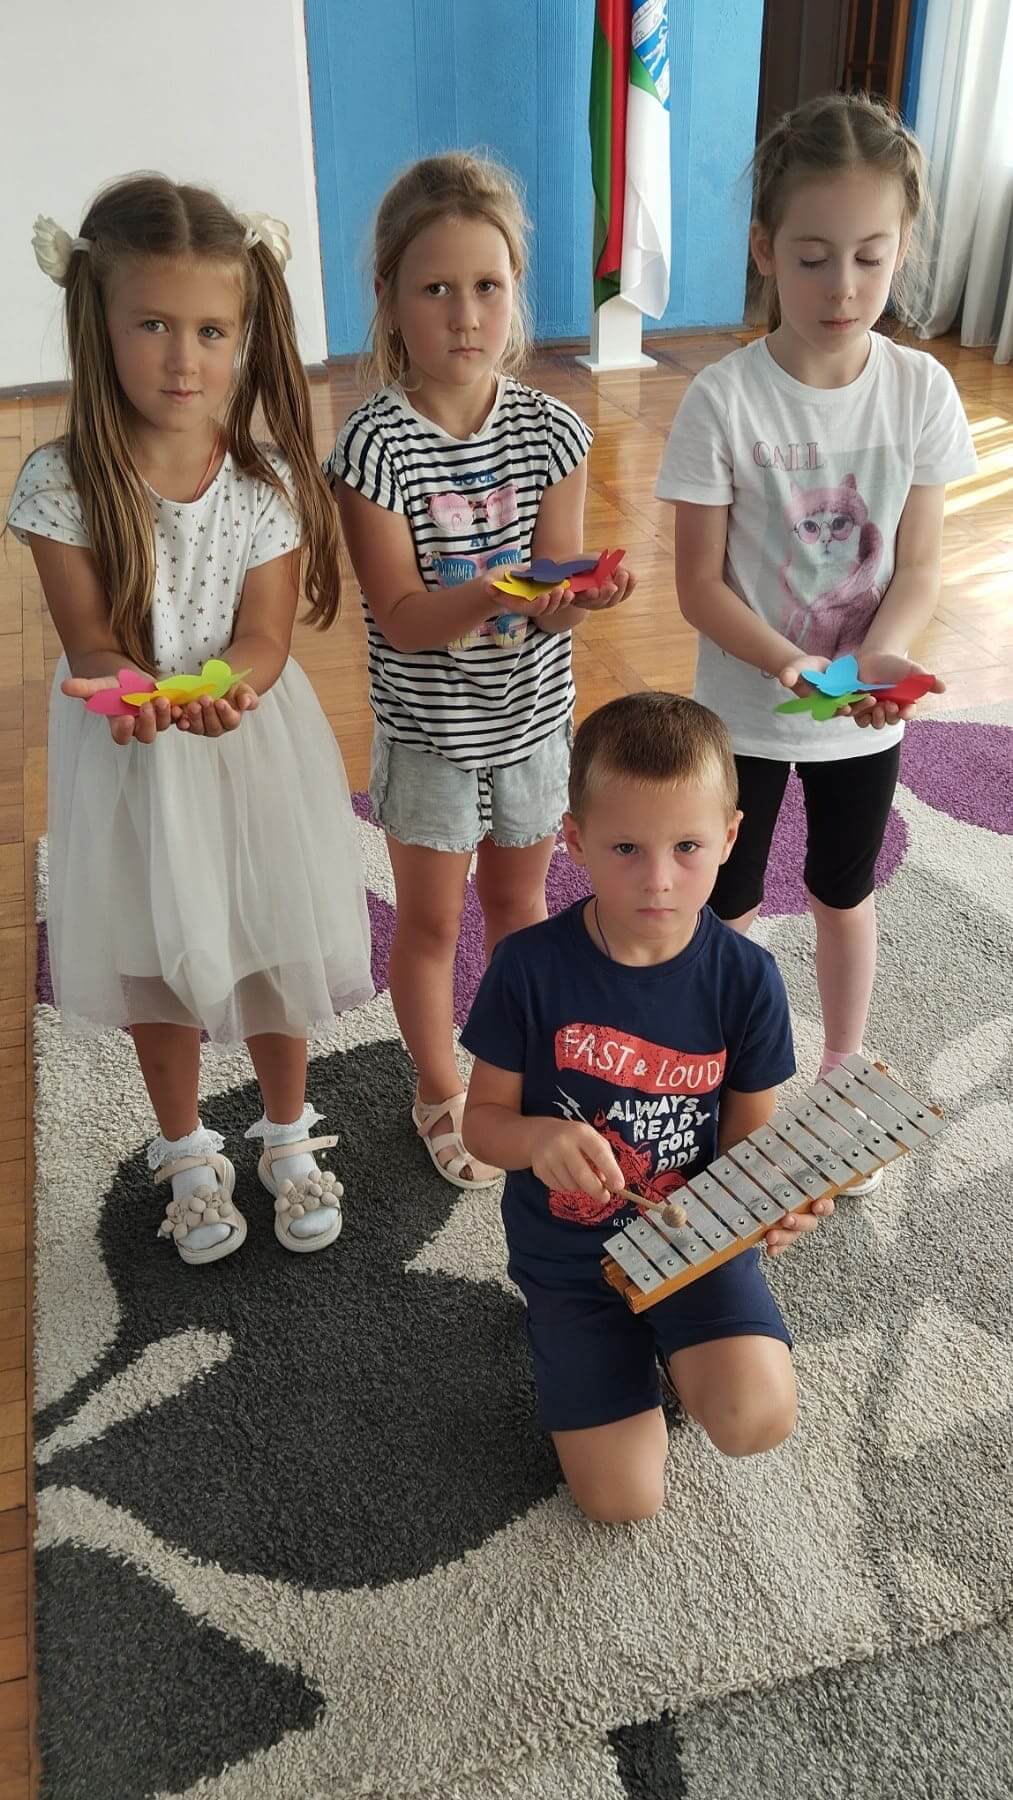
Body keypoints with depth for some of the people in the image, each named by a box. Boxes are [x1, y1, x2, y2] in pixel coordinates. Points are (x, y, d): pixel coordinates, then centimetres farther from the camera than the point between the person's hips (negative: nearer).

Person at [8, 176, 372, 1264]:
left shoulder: (269, 481, -11)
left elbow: (265, 636, -13)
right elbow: (91, 644, -15)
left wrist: (223, 687, -36)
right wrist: (142, 696, -37)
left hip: (253, 746, 1)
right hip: (133, 755, 0)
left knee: (270, 951, 14)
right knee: (157, 964, 16)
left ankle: (288, 1135, 39)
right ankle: (187, 1152, 39)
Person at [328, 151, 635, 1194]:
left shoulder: (552, 431, -7)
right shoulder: (374, 445, -17)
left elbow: (552, 592, -9)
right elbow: (403, 616, -20)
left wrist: (571, 598, -33)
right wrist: (498, 591, -38)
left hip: (532, 716, 3)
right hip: (428, 728, -3)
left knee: (518, 896, 21)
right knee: (430, 921, 13)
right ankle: (439, 1092, 36)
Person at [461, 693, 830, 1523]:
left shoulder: (744, 977, -14)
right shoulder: (530, 966, -18)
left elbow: (750, 1134, -4)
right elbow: (483, 1117, -8)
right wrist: (539, 1138, -31)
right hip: (569, 1251, 0)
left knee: (758, 1419, -25)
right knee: (623, 1499, -2)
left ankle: (675, 1349, 10)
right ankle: (632, 1350, 28)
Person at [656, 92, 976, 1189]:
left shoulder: (921, 391, -10)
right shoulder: (724, 401, -18)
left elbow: (917, 566, -6)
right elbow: (699, 584, -14)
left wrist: (879, 655, -25)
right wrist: (790, 663, -29)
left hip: (864, 715, 2)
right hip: (744, 711, -2)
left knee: (846, 898, 21)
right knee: (728, 909, 15)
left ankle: (842, 1078, 44)